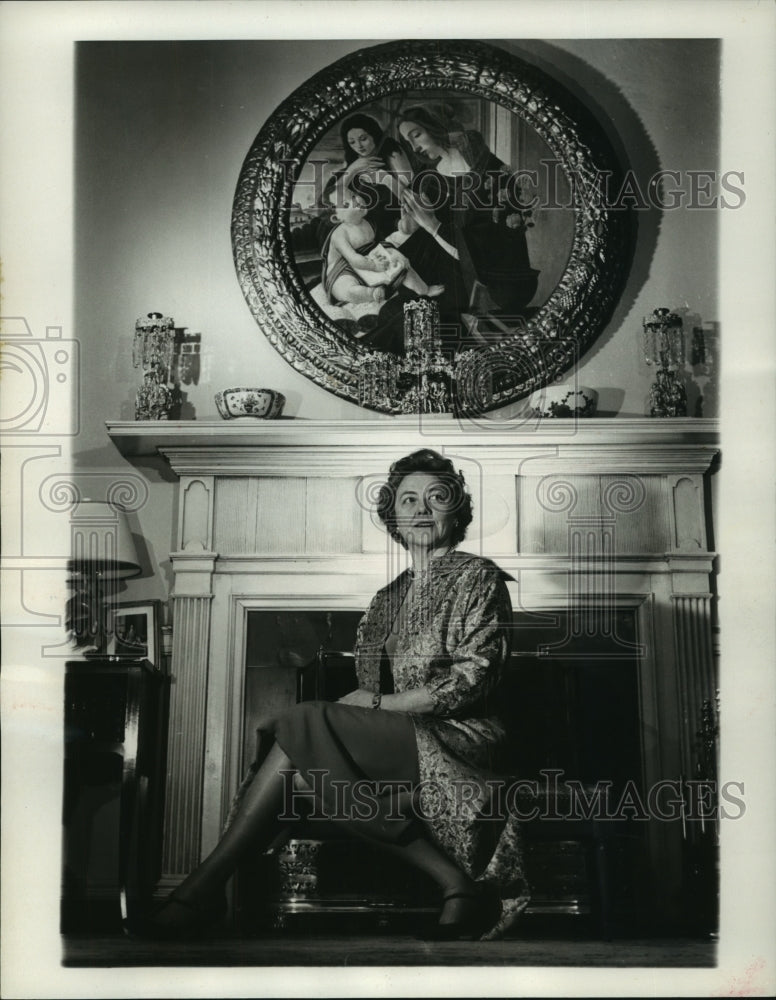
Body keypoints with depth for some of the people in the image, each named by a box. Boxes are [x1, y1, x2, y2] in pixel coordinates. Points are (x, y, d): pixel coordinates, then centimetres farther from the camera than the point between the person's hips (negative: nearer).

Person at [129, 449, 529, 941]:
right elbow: (370, 690, 14)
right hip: (398, 743, 6)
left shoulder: (479, 577, 2)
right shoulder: (388, 599, 22)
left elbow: (469, 684, -9)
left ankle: (206, 886, -22)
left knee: (303, 723, -26)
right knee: (300, 761, -24)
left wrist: (375, 703, -12)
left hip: (461, 741, -6)